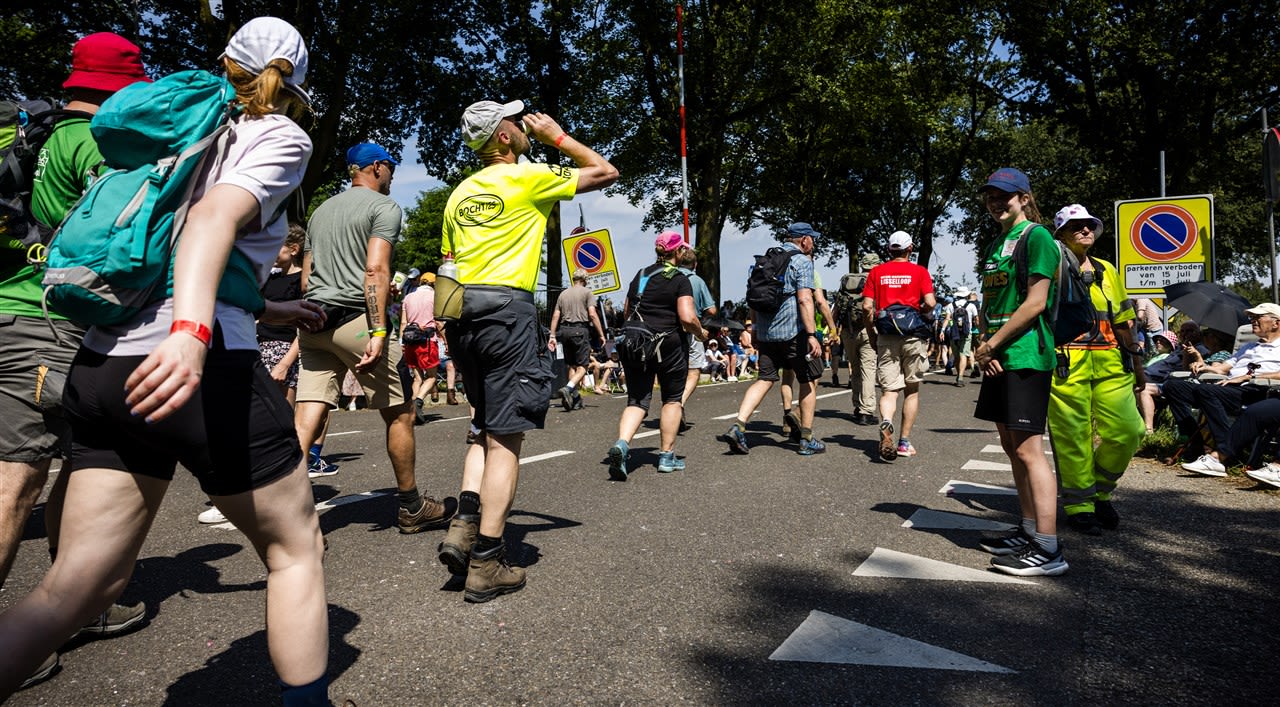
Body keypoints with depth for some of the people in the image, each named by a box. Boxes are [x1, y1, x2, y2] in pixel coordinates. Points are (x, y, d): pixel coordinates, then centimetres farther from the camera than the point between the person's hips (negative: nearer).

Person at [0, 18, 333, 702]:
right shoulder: (280, 137, 2)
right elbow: (215, 216, -19)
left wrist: (265, 308, 35)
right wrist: (193, 331, -33)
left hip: (102, 363, 7)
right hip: (205, 366, -7)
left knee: (77, 583, 10)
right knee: (295, 546, 10)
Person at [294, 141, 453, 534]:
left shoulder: (321, 210, 23)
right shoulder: (383, 206, -1)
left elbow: (306, 277, 22)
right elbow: (376, 270, -15)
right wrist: (378, 331, -20)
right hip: (356, 319, -7)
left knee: (306, 421, 0)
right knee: (400, 413, 6)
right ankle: (411, 507, 17)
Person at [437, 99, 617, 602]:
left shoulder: (460, 193, 19)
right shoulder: (528, 177, -1)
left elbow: (448, 263, 20)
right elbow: (605, 172, 7)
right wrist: (557, 136, 16)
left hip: (461, 311, 7)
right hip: (507, 307, -7)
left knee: (486, 427, 20)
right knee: (505, 437, -4)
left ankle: (465, 525, 5)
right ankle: (486, 563, -1)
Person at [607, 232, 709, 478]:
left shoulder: (640, 275, 13)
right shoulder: (680, 279, -6)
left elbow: (626, 312, 20)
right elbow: (688, 318, -17)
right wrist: (701, 334, 1)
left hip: (634, 344, 5)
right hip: (667, 345, -4)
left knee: (637, 400, 8)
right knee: (672, 399, 13)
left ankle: (622, 443, -18)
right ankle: (667, 456, 17)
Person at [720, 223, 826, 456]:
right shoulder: (802, 261, -6)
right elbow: (804, 299, -18)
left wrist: (756, 329, 25)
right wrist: (812, 335, -20)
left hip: (766, 332, 6)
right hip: (794, 331, -6)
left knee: (765, 379, 8)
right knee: (809, 381, 8)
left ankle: (737, 427, -9)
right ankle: (807, 440, 13)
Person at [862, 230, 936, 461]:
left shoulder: (876, 272, 8)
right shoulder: (919, 271, 3)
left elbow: (867, 307, -1)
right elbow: (930, 303, -8)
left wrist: (872, 334, 10)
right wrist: (919, 313, 14)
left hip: (886, 336, 1)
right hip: (914, 335, -1)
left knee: (889, 390, 0)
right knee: (912, 390, 12)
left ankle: (885, 423, -30)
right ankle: (905, 442, 13)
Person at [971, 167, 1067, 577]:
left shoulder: (1036, 236, -6)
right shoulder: (998, 243, 20)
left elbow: (1035, 302, -15)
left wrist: (991, 344, -12)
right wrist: (983, 346, 2)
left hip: (1025, 356, -9)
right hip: (999, 359, 9)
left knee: (1028, 449, -11)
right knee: (1012, 447, 13)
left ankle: (1048, 550, -8)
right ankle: (1029, 531, 23)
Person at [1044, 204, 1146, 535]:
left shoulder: (1107, 271, 19)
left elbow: (1123, 322, 22)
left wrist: (1137, 363, 20)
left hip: (1110, 363, 5)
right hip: (1066, 362, -5)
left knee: (1126, 432, -1)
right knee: (1072, 437, -1)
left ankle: (1100, 490, 21)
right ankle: (1078, 505, 12)